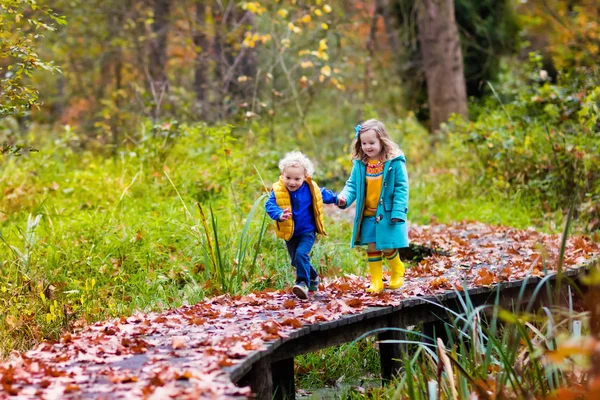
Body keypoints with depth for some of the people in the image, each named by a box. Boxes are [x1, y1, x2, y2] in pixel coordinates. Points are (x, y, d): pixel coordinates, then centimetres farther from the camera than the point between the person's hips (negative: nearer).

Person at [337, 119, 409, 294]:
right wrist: (345, 197, -14)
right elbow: (352, 185, 8)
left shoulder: (395, 162, -11)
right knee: (372, 248, 7)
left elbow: (401, 188, -11)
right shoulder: (360, 164, 2)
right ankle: (376, 282, 16)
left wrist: (398, 212, -16)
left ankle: (397, 272, 30)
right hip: (367, 215, 4)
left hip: (387, 214, -4)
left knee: (388, 248, 0)